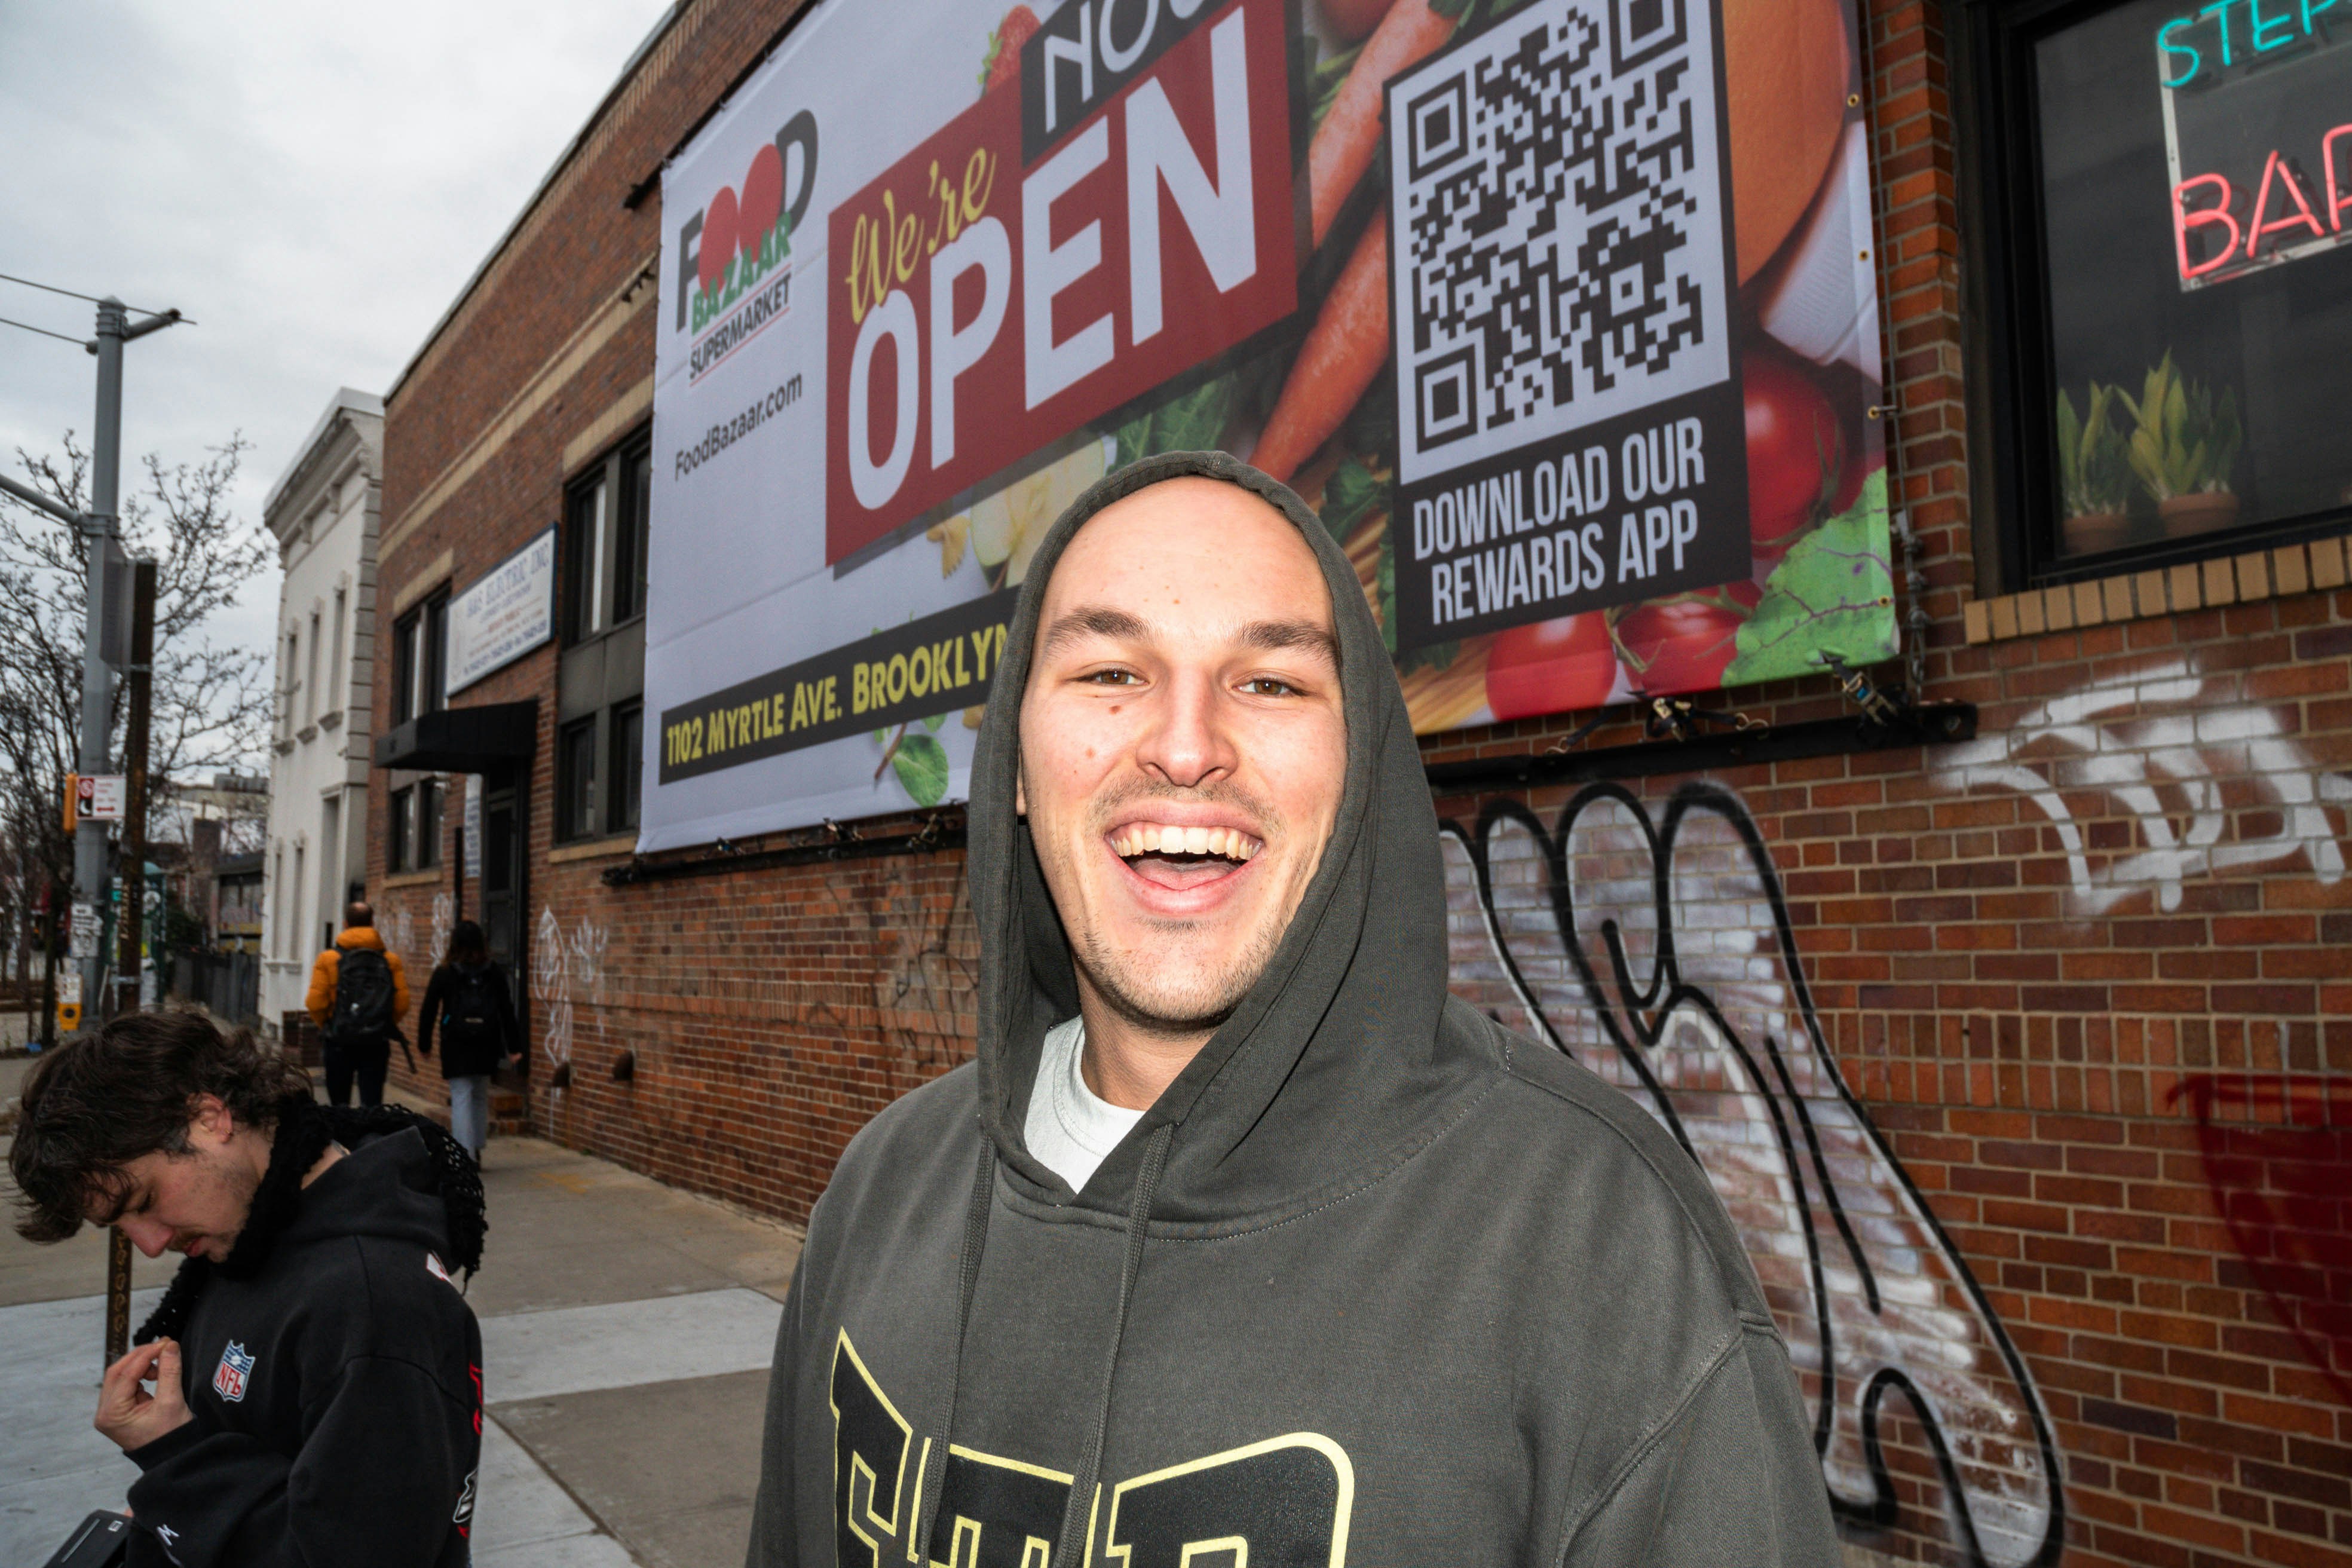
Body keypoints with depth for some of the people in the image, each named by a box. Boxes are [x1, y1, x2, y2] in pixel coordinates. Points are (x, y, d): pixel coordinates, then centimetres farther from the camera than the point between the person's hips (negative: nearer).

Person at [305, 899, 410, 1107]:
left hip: (339, 1043, 0)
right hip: (377, 1043, 1)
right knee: (372, 1103, 0)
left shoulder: (328, 959, -3)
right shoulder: (391, 960, 0)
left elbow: (316, 1003, -7)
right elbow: (402, 1004, -4)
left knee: (340, 1105, 13)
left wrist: (326, 1026, 12)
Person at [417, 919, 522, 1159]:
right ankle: (476, 1148, 23)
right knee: (480, 1097, 17)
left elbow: (429, 1011, 2)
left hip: (456, 1048, -3)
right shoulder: (495, 972, 3)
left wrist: (424, 1044, 12)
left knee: (461, 1099, -2)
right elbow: (507, 1011, 2)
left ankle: (465, 1156, -8)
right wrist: (513, 1046, 6)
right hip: (486, 1046, 3)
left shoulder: (444, 973, -2)